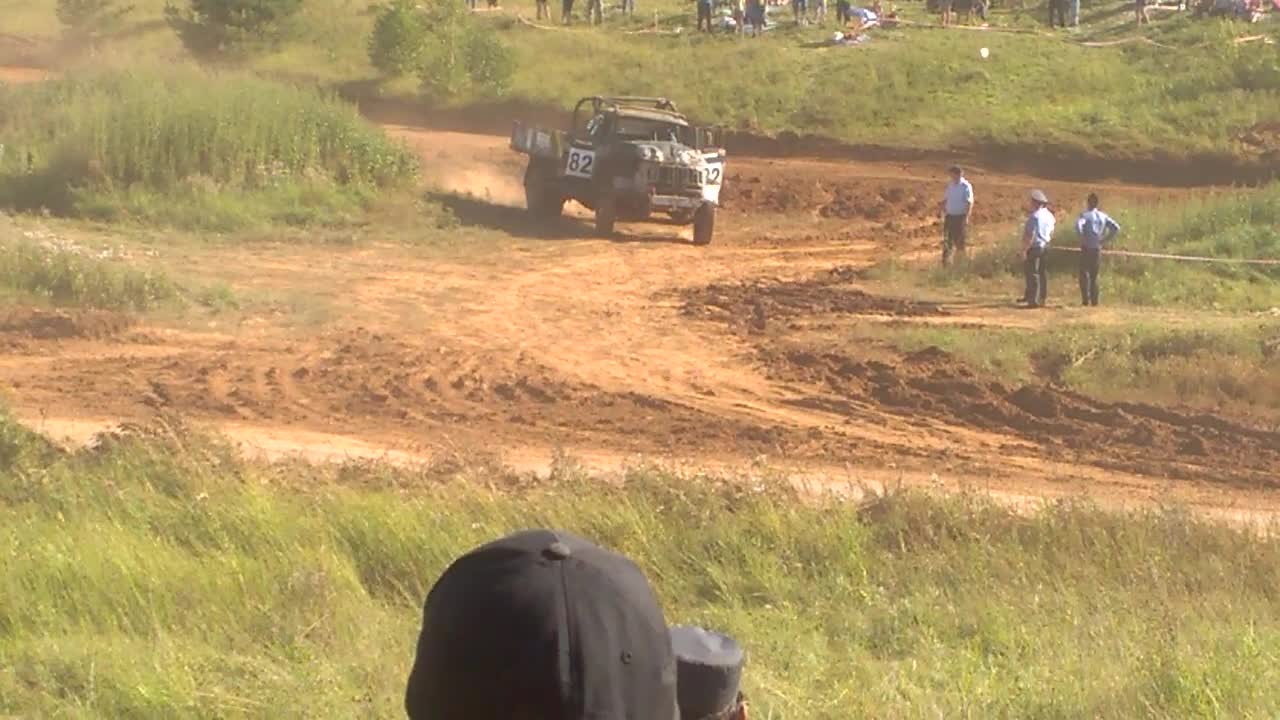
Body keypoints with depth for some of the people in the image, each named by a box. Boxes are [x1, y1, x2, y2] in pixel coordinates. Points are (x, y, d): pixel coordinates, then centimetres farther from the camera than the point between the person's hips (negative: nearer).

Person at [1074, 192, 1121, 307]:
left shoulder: (1085, 215, -8)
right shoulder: (1103, 216, 5)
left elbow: (1078, 225, -28)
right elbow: (1116, 228, 2)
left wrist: (1082, 238, -15)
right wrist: (1105, 240, 6)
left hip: (1086, 249, -4)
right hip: (1097, 249, 4)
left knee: (1084, 273, 2)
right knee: (1094, 276, 14)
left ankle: (1085, 299, -8)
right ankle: (1094, 300, 10)